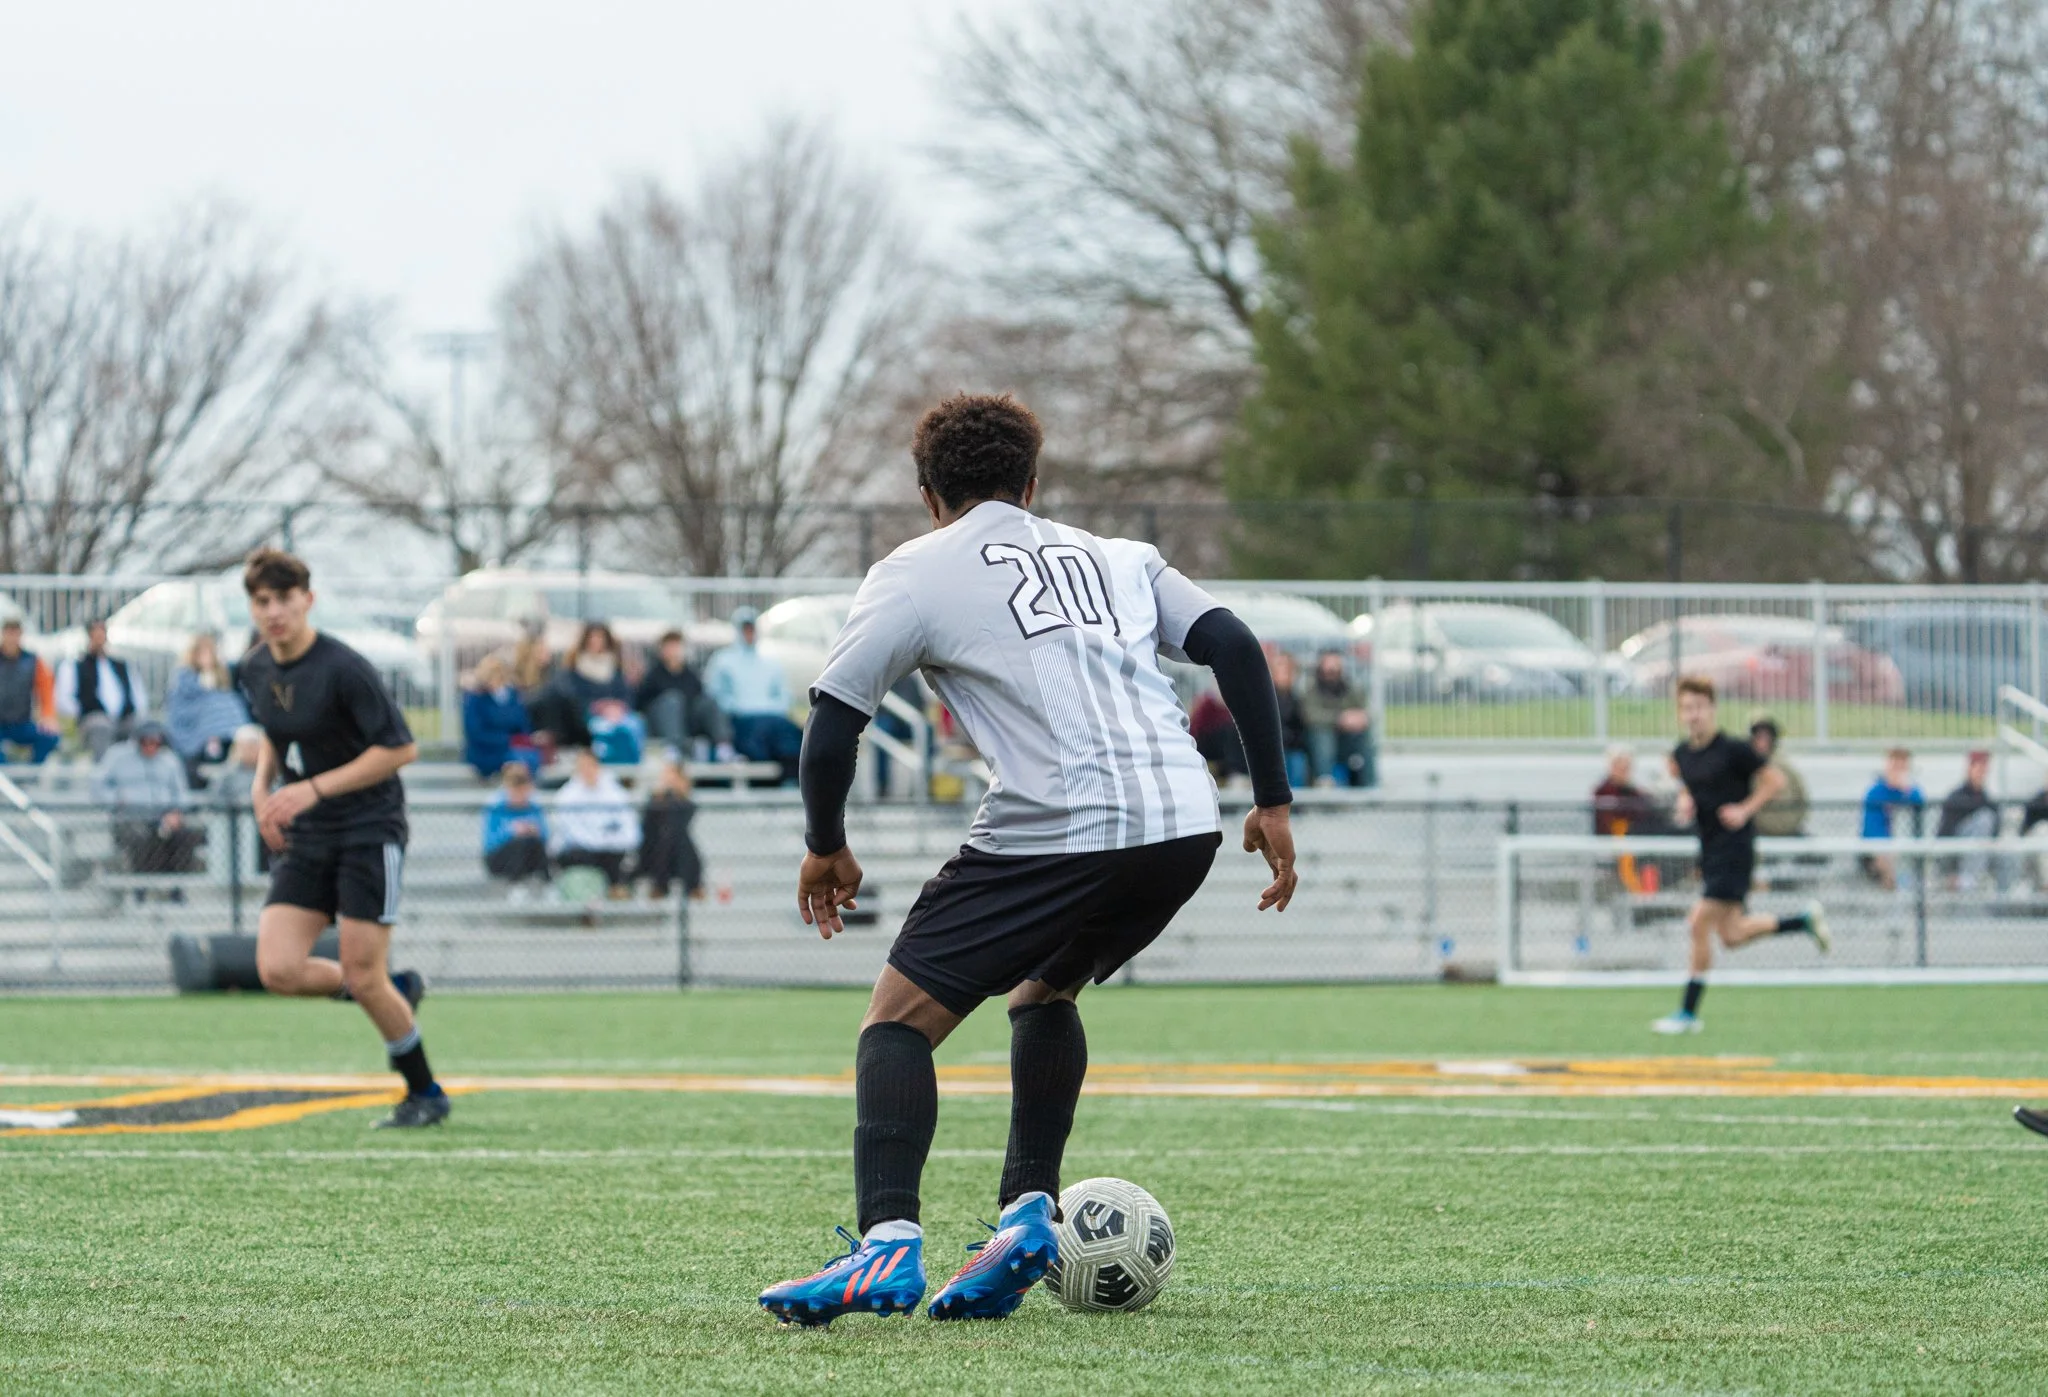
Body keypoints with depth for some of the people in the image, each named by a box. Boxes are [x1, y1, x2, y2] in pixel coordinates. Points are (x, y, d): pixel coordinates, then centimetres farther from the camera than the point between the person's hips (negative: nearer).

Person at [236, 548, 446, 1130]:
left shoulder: (344, 669, -18)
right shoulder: (255, 670, 5)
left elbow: (400, 748, -17)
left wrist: (314, 789, -20)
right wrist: (263, 783, 4)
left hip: (369, 829, -7)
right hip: (304, 840, 7)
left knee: (364, 977, -8)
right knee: (277, 969, -9)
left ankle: (426, 1095, 13)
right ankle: (397, 991, 17)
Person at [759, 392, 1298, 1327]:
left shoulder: (917, 572, 11)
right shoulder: (1117, 557, 25)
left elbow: (832, 726, 5)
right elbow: (1234, 648, 14)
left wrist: (825, 848, 20)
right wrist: (1272, 803, 17)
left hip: (1061, 828, -6)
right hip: (1187, 826, 6)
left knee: (899, 1020, 2)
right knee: (1043, 992, 30)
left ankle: (888, 1245, -16)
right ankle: (1028, 1212, 17)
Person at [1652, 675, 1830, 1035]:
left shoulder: (1732, 750, -13)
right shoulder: (1681, 754, 8)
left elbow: (1774, 780, -7)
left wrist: (1744, 810, -16)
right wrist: (1684, 803, 5)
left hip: (1735, 847, -8)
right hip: (1709, 850, 8)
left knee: (1701, 924, -12)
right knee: (1731, 935, 10)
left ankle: (1688, 1012, -5)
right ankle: (1806, 920, 30)